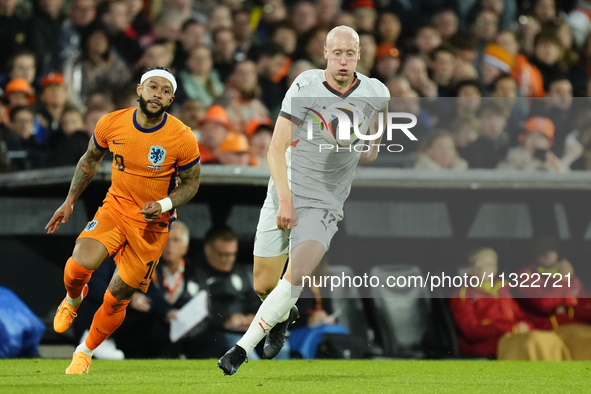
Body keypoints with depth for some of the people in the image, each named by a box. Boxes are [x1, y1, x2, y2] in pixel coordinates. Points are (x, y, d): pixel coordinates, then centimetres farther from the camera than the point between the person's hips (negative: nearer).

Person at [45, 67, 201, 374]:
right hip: (115, 208, 1)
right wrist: (69, 202, 10)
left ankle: (85, 352, 30)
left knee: (117, 299, 4)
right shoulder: (111, 124, -9)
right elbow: (90, 160, 10)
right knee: (78, 265, -24)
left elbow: (191, 184, -3)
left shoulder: (182, 139, -17)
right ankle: (73, 299, 14)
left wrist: (163, 205, -21)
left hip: (152, 225, -1)